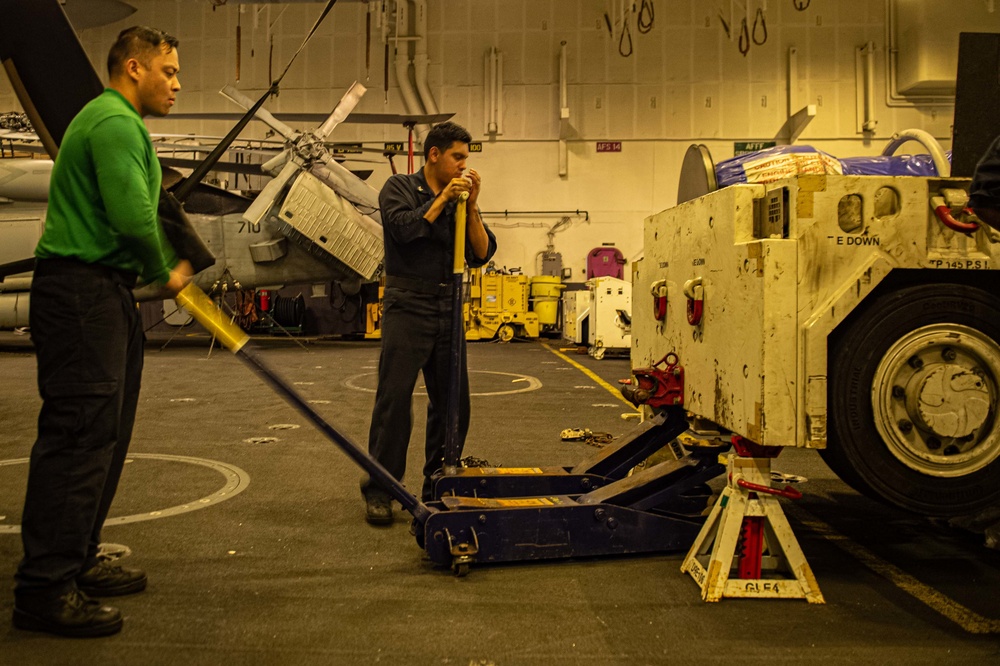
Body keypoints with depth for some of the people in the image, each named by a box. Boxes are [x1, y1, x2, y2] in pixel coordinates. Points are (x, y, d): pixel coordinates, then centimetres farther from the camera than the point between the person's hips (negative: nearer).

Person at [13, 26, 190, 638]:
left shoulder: (121, 124, 24)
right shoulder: (115, 122, -11)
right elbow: (131, 217, -22)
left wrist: (171, 268, 15)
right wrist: (163, 273, -6)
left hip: (103, 293, 11)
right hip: (82, 293, -11)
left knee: (104, 433, 13)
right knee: (79, 433, -11)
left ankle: (76, 563, 22)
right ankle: (45, 589, -5)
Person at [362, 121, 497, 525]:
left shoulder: (459, 200, 13)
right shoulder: (399, 188, 2)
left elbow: (482, 254, 4)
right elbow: (405, 229, -17)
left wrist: (471, 206, -6)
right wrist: (443, 199, -12)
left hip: (447, 310, 5)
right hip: (407, 307, -5)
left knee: (453, 403, 7)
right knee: (394, 400, -5)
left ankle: (437, 488, 19)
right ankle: (378, 491, 4)